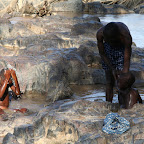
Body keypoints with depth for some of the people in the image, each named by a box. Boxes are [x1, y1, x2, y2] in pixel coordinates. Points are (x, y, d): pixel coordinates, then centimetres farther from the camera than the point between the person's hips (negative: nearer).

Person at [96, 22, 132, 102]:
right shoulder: (100, 33, -34)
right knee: (109, 82, 0)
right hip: (108, 48, 2)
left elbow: (127, 61, -34)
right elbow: (102, 53, -17)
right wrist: (112, 69, -23)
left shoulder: (126, 36, -40)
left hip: (122, 48, -2)